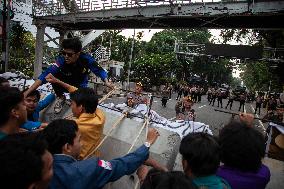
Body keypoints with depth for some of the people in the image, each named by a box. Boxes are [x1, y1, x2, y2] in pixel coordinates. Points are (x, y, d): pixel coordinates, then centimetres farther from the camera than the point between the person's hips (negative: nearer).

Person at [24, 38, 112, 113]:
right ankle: (61, 98, 0)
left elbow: (99, 70, -17)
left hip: (80, 86, 0)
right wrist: (27, 93, -46)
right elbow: (44, 76, -39)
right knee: (54, 76, -30)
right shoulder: (61, 60, -32)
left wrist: (106, 82, -35)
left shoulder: (86, 59, -30)